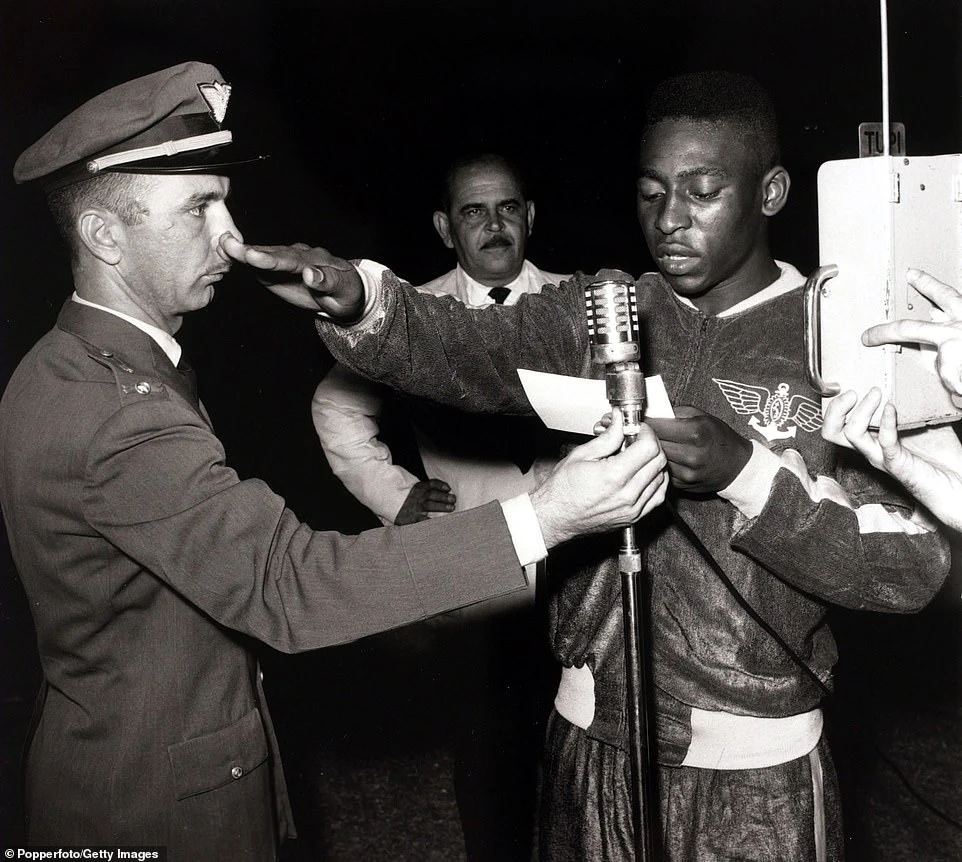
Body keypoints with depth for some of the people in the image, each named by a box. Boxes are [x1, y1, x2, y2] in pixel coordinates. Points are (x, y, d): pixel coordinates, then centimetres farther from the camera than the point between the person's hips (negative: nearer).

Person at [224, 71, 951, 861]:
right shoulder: (598, 313, 2)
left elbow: (916, 563, -12)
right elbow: (459, 350, -12)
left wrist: (744, 470, -25)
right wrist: (356, 297, -32)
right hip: (593, 734, 3)